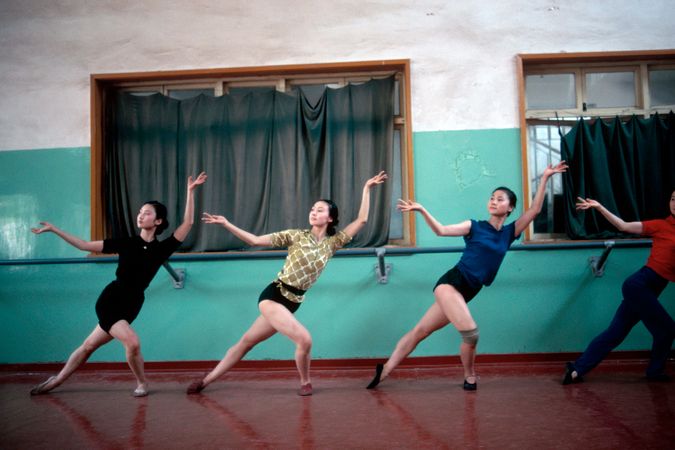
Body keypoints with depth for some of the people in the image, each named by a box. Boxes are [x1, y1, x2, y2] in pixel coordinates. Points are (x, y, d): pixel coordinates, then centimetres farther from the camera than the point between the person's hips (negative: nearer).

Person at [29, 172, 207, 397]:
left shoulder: (162, 248, -4)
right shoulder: (127, 243, -1)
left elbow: (187, 222, -11)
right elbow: (85, 245, 4)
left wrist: (190, 191, -17)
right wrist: (54, 229, 1)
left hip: (130, 305, 1)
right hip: (110, 300, -1)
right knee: (132, 342, -12)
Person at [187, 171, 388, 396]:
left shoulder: (332, 243, 6)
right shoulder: (295, 235, -2)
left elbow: (361, 220, 3)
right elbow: (256, 241, -5)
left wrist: (367, 188, 2)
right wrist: (225, 224, -13)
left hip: (292, 303, 3)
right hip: (273, 295, -3)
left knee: (247, 342, 12)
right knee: (304, 339, -16)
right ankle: (305, 383, 9)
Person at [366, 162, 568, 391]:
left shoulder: (510, 232, 11)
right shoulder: (475, 226, 2)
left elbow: (534, 210, 7)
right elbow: (441, 230, -3)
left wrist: (544, 178, 3)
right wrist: (421, 210, -15)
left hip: (466, 293, 4)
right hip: (451, 282, -4)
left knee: (420, 331, 7)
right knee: (471, 333, -20)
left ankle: (384, 370, 15)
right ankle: (469, 376, 7)